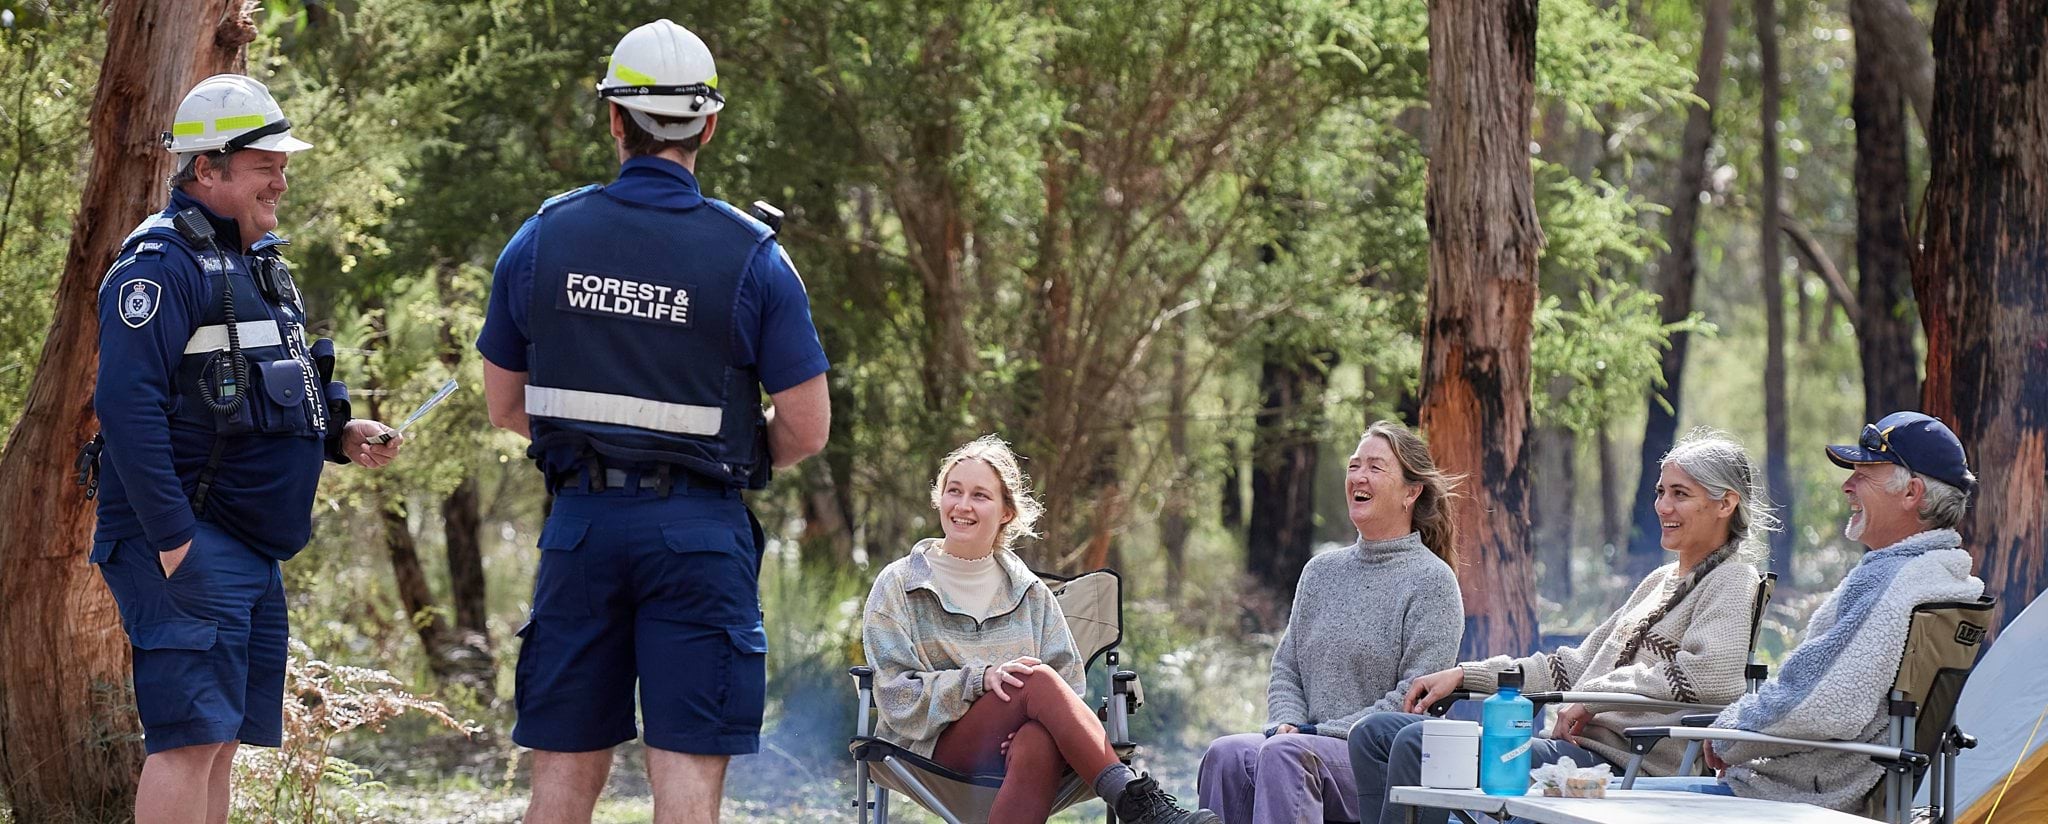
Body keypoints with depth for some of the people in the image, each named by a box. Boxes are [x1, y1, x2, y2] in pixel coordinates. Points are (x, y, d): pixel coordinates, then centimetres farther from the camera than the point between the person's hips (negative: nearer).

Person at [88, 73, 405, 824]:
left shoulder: (257, 266, 19)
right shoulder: (161, 264, -12)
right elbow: (128, 404, -21)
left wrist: (340, 437, 7)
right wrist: (171, 539, -24)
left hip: (250, 552, 10)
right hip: (185, 545, -10)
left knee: (220, 740, 10)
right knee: (190, 736, -14)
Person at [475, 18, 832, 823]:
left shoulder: (542, 238, 2)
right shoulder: (751, 256, -5)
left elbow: (506, 405, 11)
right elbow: (806, 430, -4)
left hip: (582, 522, 3)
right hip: (698, 533, -3)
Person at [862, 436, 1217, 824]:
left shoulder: (1028, 591, 17)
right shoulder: (898, 585, 9)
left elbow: (1068, 685, 9)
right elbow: (896, 696, -2)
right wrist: (980, 679, -18)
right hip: (936, 747, -2)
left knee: (1038, 744, -39)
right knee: (1038, 680, -31)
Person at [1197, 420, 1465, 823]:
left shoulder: (1431, 581, -1)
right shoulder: (1321, 571, 20)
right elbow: (1286, 670, 19)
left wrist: (1325, 732, -13)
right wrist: (1287, 724, -4)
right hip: (1313, 747, 6)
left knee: (1285, 754, -35)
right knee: (1226, 755, -26)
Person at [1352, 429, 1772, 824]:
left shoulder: (1730, 582, -3)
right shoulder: (1660, 581, 25)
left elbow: (1710, 674, -21)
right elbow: (1579, 664, 24)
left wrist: (1591, 699, -15)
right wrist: (1465, 675, 15)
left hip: (1622, 763, -10)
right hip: (1579, 746, 10)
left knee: (1418, 744, -24)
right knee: (1375, 734, 5)